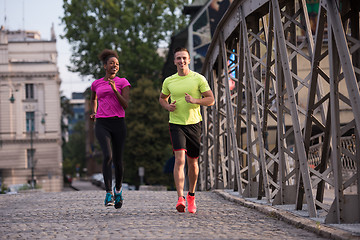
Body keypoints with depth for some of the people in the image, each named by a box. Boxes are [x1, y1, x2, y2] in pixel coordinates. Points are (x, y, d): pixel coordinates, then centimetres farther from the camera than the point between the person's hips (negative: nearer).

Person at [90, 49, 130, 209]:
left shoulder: (123, 82, 5)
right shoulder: (96, 84, 11)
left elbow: (126, 105, -5)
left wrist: (115, 90, -16)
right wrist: (93, 113, 14)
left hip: (118, 123, 0)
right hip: (101, 125, 0)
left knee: (118, 161, 5)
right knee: (107, 156, -22)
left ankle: (118, 188, 33)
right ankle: (108, 193, -17)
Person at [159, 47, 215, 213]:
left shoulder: (198, 79, -1)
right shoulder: (169, 81, 4)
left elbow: (211, 100, -1)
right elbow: (162, 98, 22)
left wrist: (195, 100, -18)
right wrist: (167, 106, -1)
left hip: (194, 123, 1)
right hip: (176, 124, -1)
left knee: (192, 161, 9)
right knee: (179, 158, -17)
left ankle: (191, 195, 30)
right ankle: (180, 198, -24)